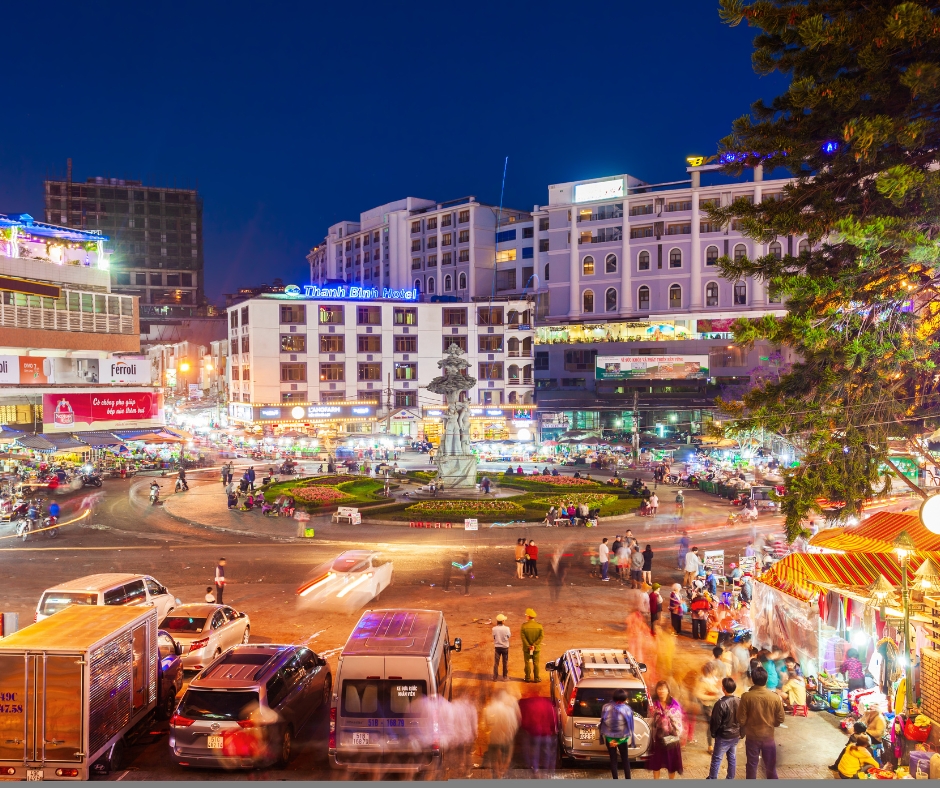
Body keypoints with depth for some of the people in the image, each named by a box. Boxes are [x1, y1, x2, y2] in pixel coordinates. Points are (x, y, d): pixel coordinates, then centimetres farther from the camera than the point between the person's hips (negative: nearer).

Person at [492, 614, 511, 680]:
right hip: (505, 647, -1)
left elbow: (494, 637, -3)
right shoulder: (507, 628, -18)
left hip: (497, 647, 1)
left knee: (496, 662, 12)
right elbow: (508, 636, -2)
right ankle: (505, 677, 21)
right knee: (505, 662, 14)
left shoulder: (494, 629, -15)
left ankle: (495, 677, 14)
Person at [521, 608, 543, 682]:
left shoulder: (524, 625, -11)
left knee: (527, 663, 10)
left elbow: (522, 637, -17)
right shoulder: (539, 626, -6)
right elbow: (541, 636, -12)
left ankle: (528, 677, 16)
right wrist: (534, 645, -14)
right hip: (536, 648, 1)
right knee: (536, 663, 10)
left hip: (526, 648, -1)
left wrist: (528, 646, -15)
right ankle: (536, 678, 13)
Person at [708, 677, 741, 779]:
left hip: (724, 736, -6)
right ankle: (730, 778, 25)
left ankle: (712, 779, 14)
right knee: (732, 758, 16)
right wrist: (741, 733, 19)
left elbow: (716, 721, -16)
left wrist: (712, 733, 0)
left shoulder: (721, 703, -24)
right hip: (736, 735, 6)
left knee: (717, 758, 6)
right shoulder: (739, 701, -5)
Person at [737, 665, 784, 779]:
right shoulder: (775, 697, -13)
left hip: (752, 736, -1)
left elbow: (741, 720, -11)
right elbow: (780, 720, -4)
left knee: (752, 765, 14)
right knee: (770, 766, 17)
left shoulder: (746, 696, -17)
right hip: (768, 736, 1)